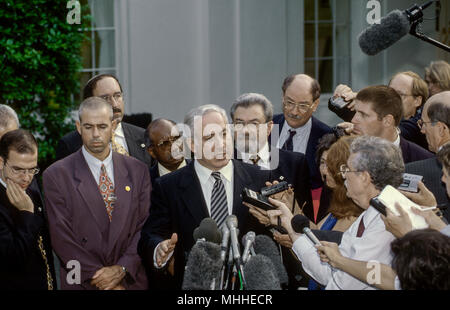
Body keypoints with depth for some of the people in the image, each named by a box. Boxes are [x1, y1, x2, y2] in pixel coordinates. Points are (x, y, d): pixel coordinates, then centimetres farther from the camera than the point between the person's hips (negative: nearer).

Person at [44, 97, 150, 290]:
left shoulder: (137, 171, 5)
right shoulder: (56, 176, -5)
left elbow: (145, 227, 1)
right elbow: (62, 237, -9)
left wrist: (121, 270, -11)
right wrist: (98, 277, -14)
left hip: (132, 281, 2)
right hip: (81, 284, -2)